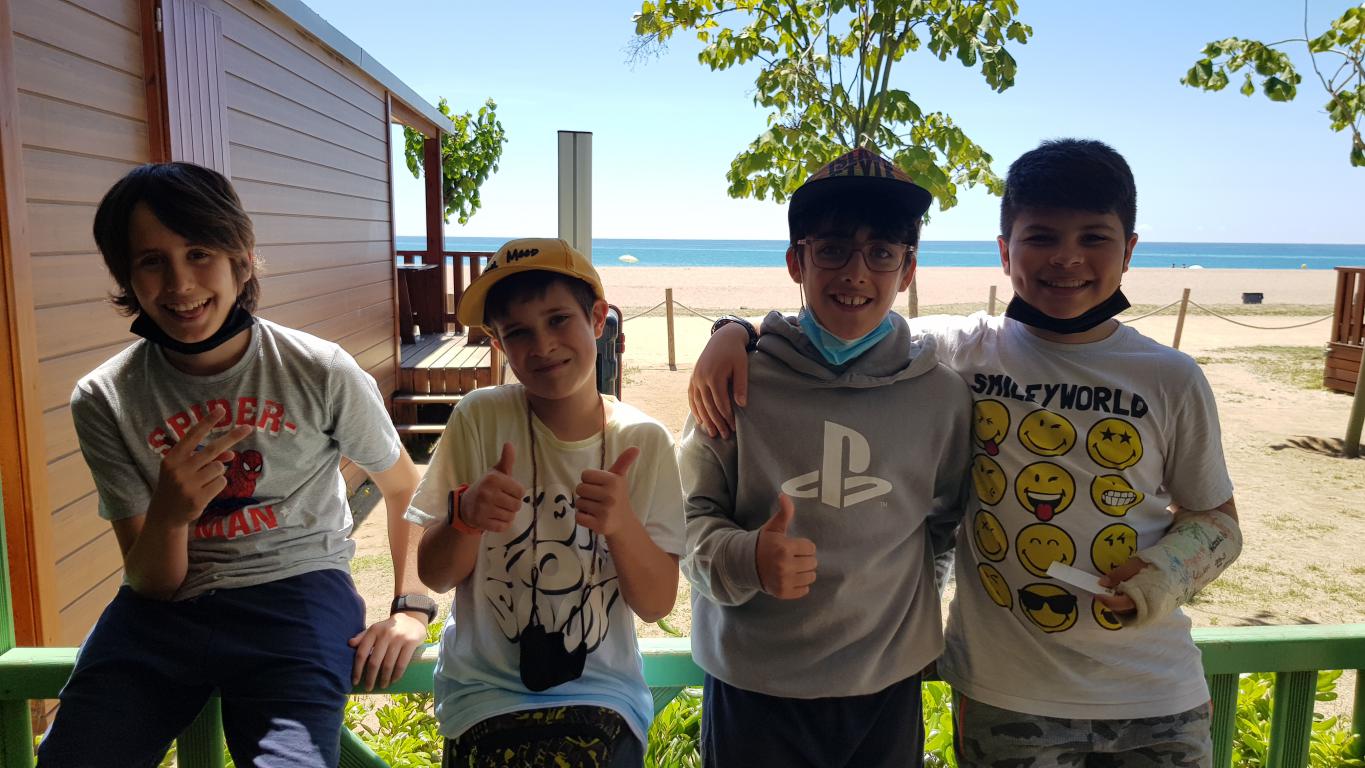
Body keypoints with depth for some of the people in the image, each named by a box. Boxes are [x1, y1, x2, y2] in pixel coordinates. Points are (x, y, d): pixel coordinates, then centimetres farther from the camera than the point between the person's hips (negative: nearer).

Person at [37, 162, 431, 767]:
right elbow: (151, 583, -1)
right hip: (164, 606, 3)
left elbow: (404, 489, 6)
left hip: (296, 589, -2)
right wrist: (167, 515, -23)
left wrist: (412, 607, -3)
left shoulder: (321, 372, -9)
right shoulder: (102, 401, -3)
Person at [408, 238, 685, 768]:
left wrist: (620, 524, -25)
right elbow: (434, 576, -3)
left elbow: (657, 604, -7)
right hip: (486, 691, 0)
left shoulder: (645, 443, -5)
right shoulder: (480, 419, -8)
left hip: (602, 694, 1)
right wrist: (467, 516, -24)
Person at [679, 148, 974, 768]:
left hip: (888, 686, 2)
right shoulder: (742, 380, -9)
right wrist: (747, 558, -24)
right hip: (753, 688, -1)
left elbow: (946, 521, 11)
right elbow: (694, 516, -6)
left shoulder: (941, 395, -3)